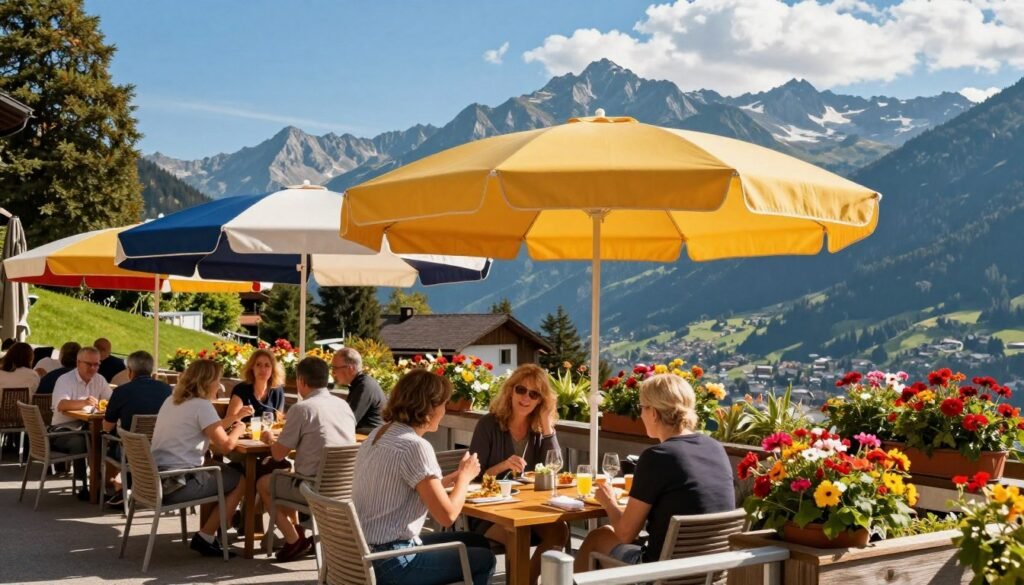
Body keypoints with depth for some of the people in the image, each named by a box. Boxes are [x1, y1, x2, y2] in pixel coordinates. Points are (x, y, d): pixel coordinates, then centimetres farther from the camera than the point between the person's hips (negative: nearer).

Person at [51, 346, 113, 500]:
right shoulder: (65, 380, -9)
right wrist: (83, 402, -43)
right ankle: (82, 486, -23)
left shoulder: (99, 380, 9)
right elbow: (61, 405, -25)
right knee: (79, 441, -37)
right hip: (63, 429, -5)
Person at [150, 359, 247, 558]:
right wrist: (238, 429, 5)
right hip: (178, 484, -9)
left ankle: (207, 531, 27)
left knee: (222, 470, 26)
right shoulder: (202, 405, -13)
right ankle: (205, 537, 9)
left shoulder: (170, 400, 13)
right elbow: (225, 445, -16)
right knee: (239, 481, 9)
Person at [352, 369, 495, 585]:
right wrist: (465, 476, -3)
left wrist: (452, 478, 12)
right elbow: (447, 515, -19)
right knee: (484, 560, 9)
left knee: (477, 542, 19)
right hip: (389, 563, -9)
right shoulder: (415, 446, -21)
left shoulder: (379, 434, 8)